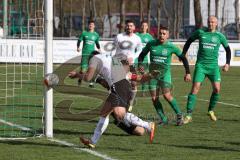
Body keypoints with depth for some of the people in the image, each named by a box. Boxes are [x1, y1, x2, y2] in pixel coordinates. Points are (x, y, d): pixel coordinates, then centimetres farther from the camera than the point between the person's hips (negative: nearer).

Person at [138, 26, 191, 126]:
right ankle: (163, 119, 8)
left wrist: (188, 73, -5)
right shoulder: (151, 44, 0)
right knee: (154, 98, -3)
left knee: (167, 95, -19)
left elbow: (183, 58, 0)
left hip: (165, 72, -3)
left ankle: (179, 114, -4)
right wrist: (140, 64, -4)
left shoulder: (171, 47, -7)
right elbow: (142, 54, 15)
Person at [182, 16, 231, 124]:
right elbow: (189, 41, 18)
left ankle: (211, 111, 12)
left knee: (217, 88, -12)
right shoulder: (200, 33, 3)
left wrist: (227, 63, 10)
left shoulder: (219, 36, 5)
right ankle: (189, 115, -10)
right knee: (195, 88, -12)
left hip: (213, 66, 1)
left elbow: (228, 49, 17)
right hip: (201, 65, -1)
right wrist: (183, 54, 13)